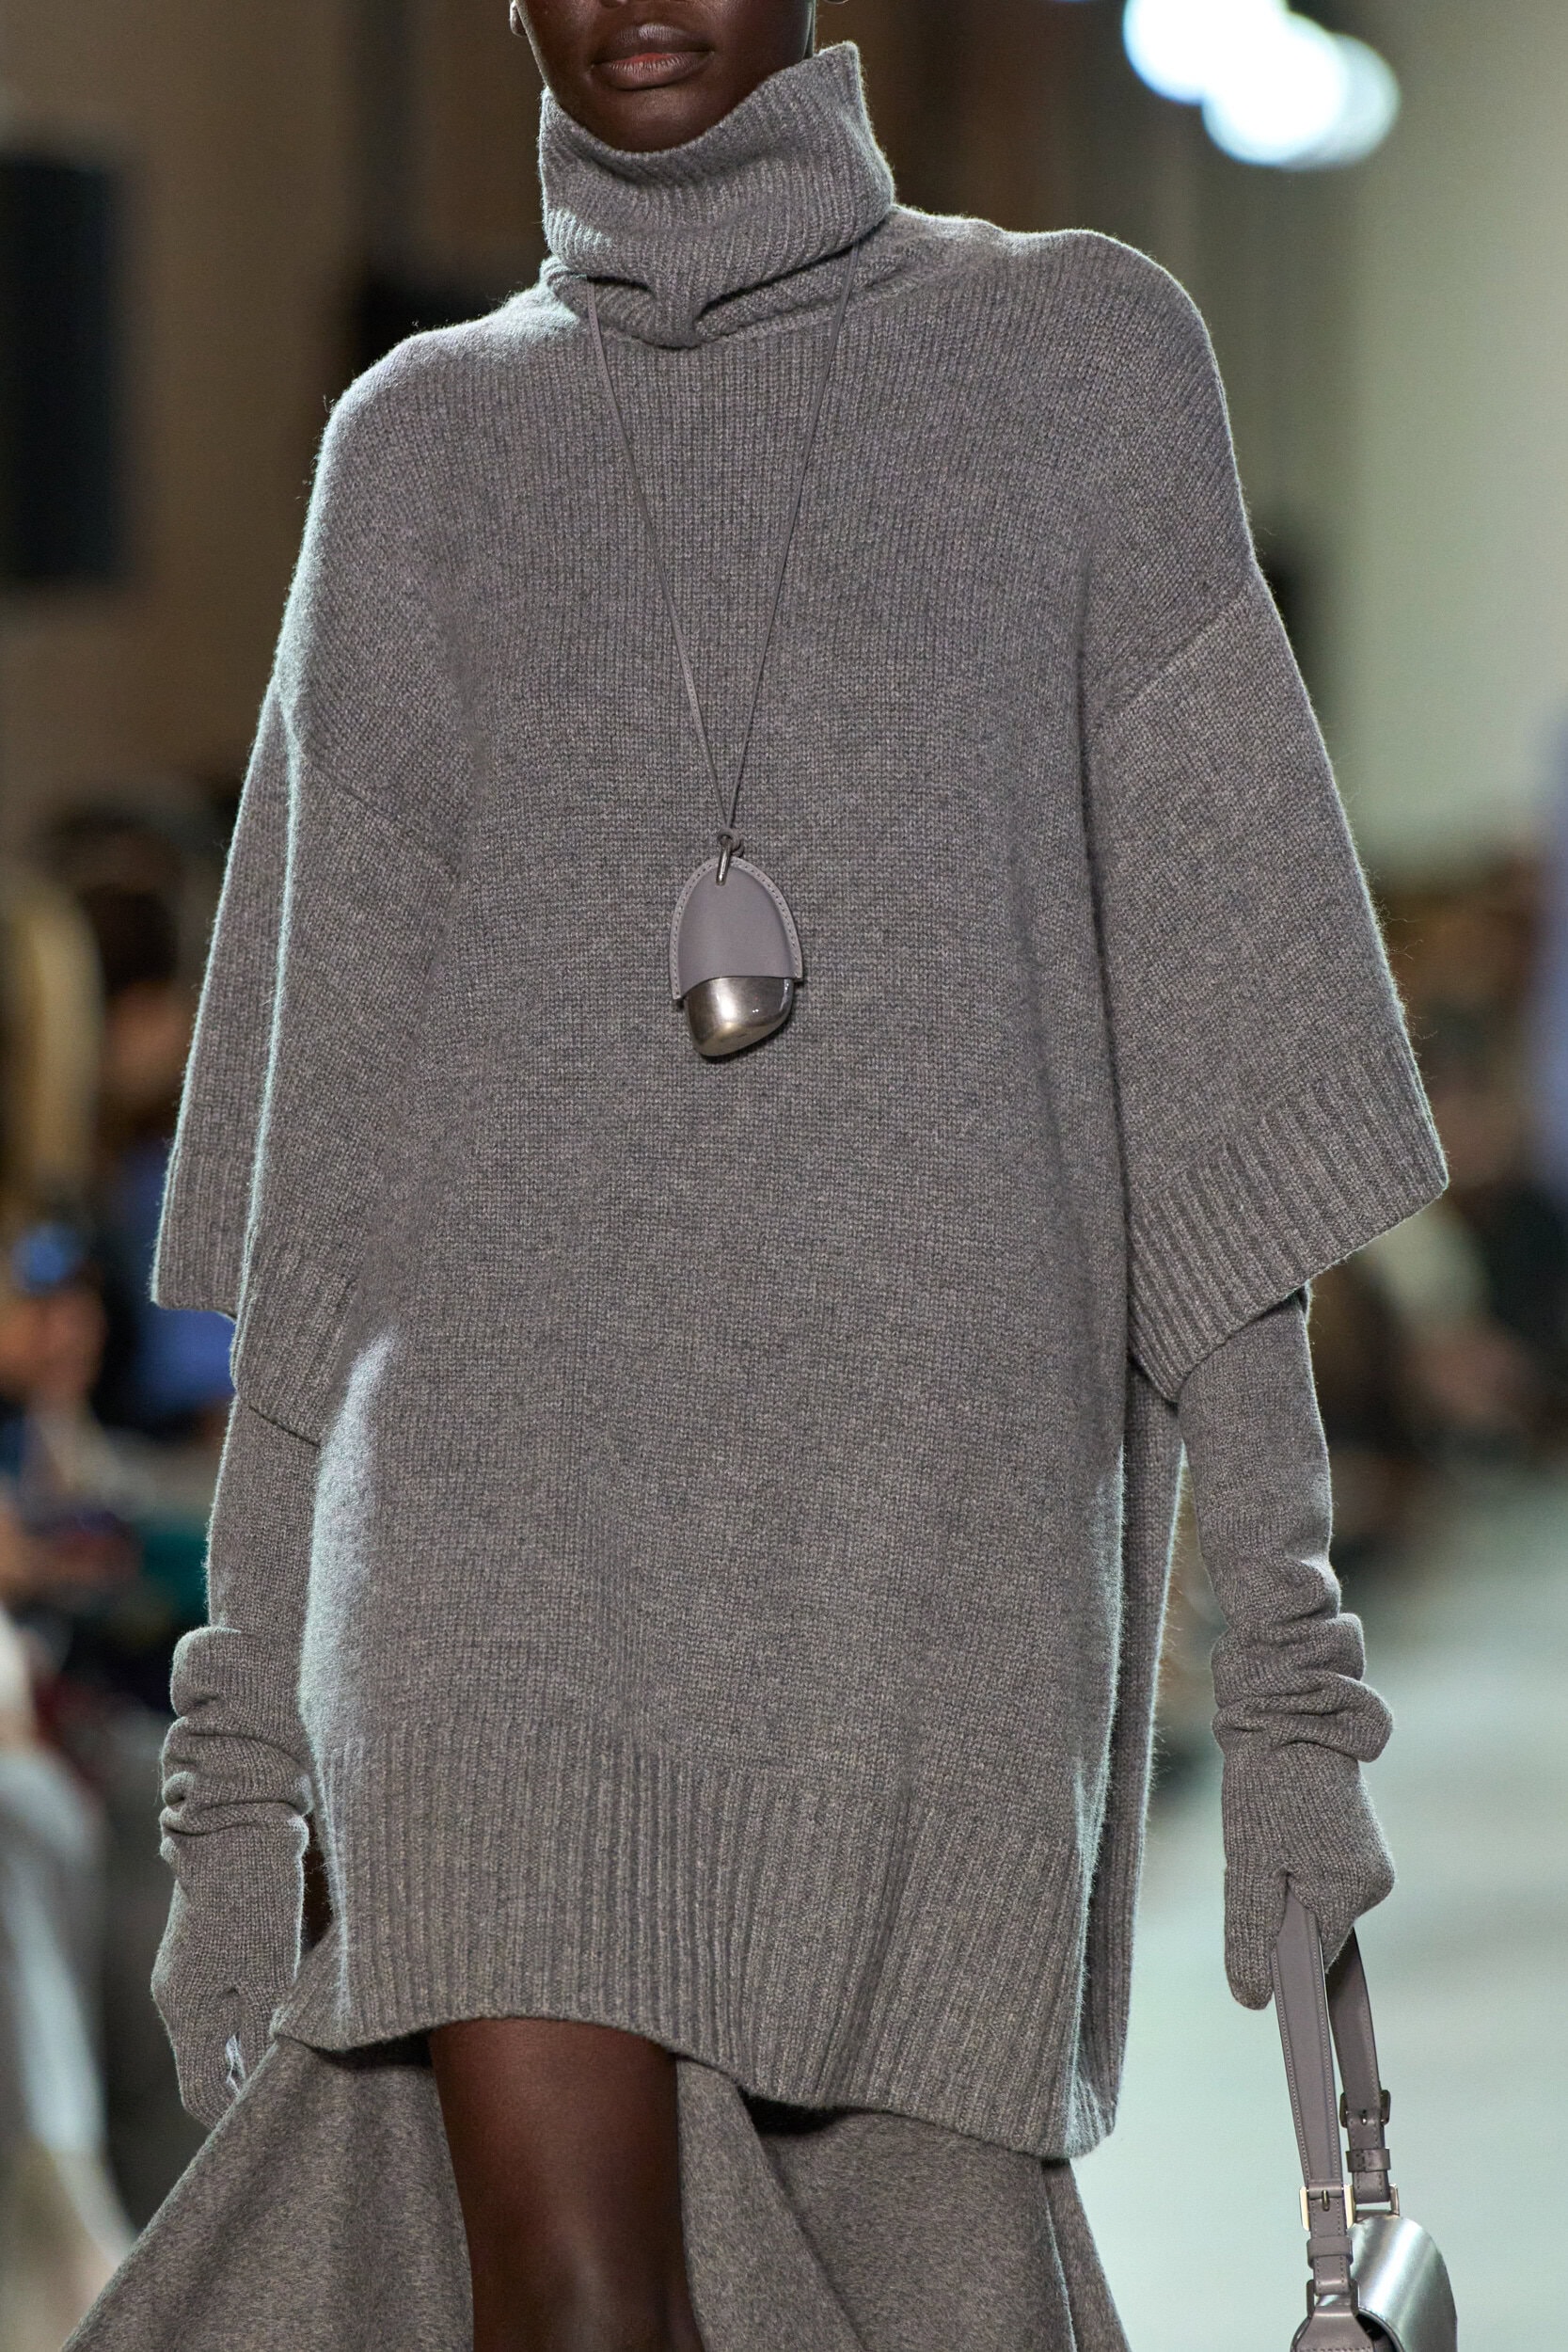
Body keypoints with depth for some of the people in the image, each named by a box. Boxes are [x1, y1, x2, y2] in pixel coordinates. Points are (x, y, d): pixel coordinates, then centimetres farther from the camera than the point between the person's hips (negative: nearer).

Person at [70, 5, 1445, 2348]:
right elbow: (329, 1127, 14)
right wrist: (239, 1748, 9)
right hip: (517, 1476, 1)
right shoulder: (420, 446, 15)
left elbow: (1215, 1059, 5)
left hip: (923, 1485, -1)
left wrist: (1295, 1655, -2)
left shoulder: (1082, 357, 9)